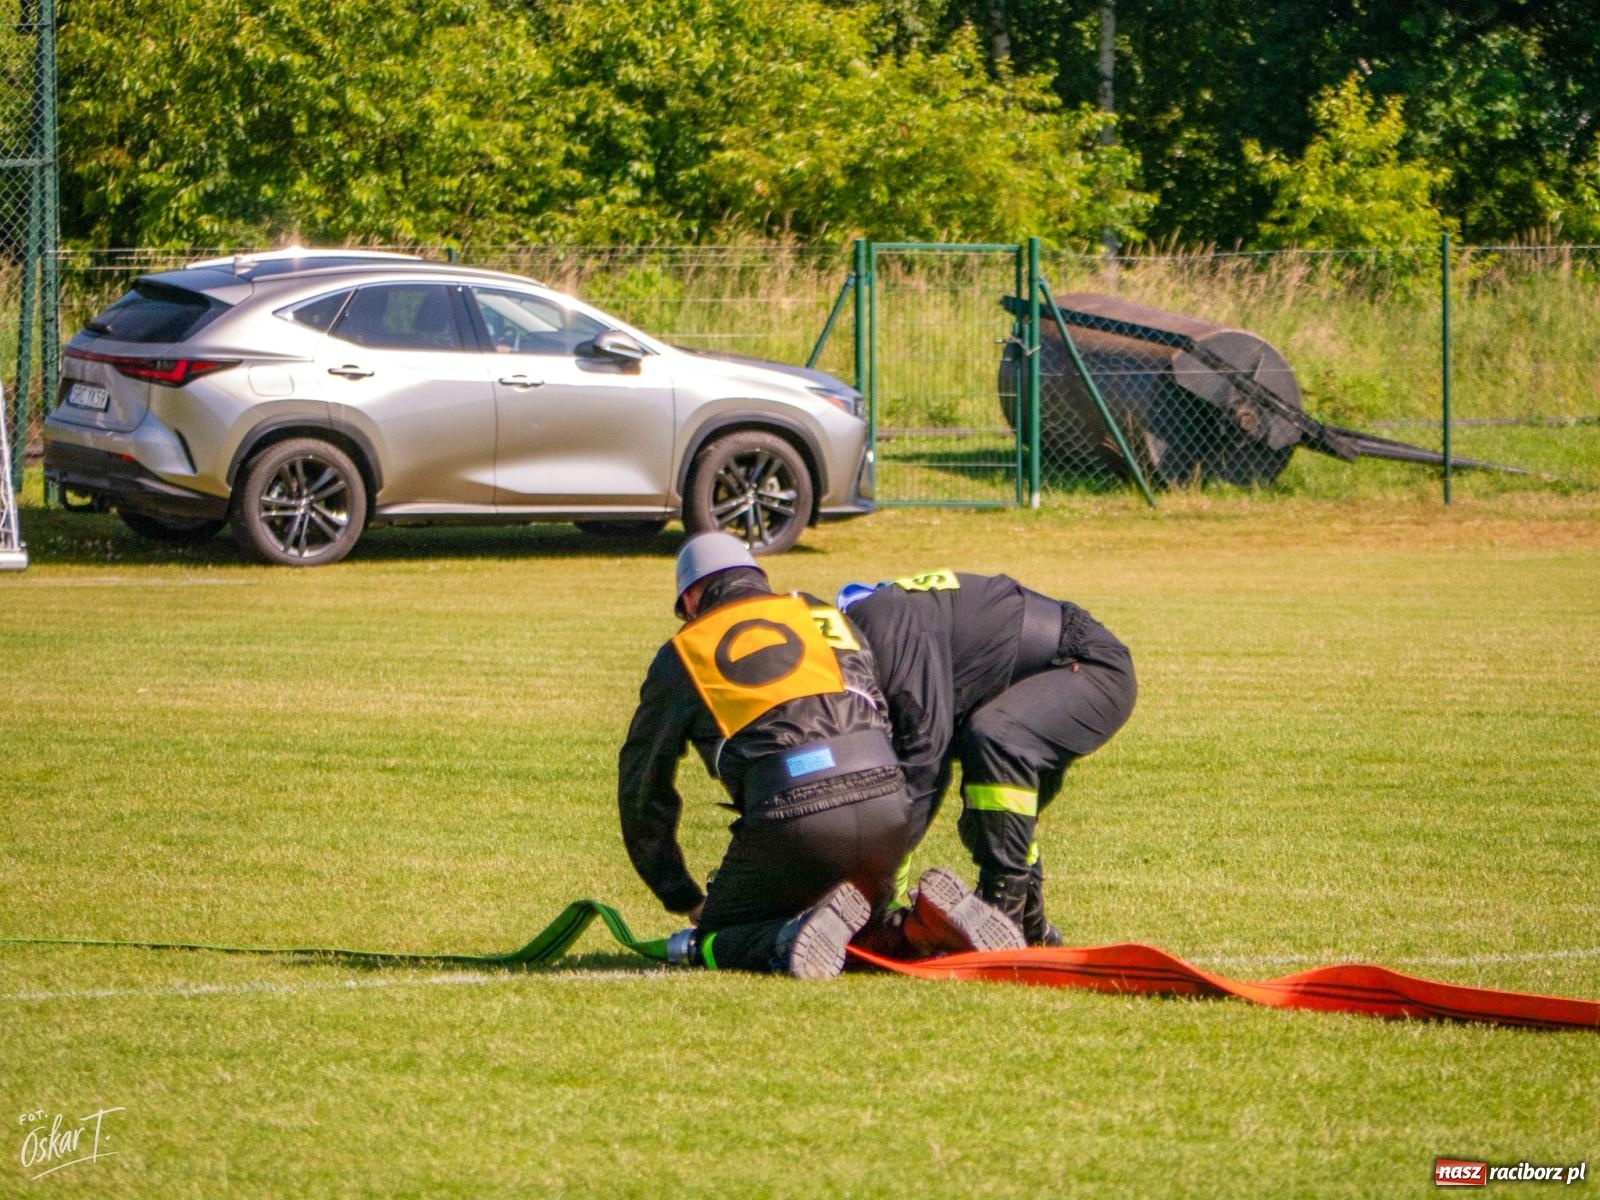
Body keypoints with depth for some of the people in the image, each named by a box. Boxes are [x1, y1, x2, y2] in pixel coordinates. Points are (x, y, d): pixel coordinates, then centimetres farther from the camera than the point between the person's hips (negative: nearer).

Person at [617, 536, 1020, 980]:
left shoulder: (680, 657, 20)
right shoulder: (822, 616, 27)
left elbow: (643, 792, 25)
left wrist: (685, 901, 34)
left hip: (791, 815, -4)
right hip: (888, 806, 4)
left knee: (709, 944, 12)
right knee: (869, 930, 28)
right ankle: (929, 921, -5)